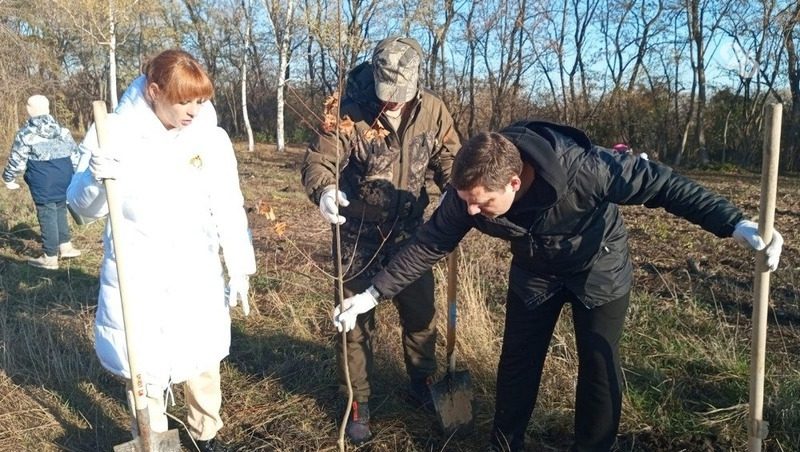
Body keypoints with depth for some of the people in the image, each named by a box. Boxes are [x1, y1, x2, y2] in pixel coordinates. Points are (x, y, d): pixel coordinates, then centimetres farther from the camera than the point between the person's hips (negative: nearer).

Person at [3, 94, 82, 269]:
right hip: (64, 177, 5)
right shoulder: (62, 130, 8)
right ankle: (65, 246, 25)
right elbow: (75, 154, 12)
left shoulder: (25, 133, -5)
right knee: (60, 210, 19)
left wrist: (8, 178, 14)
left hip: (43, 181, -5)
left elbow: (17, 160, -2)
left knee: (47, 215, 1)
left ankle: (50, 257, 7)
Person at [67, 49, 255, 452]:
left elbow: (228, 209, 3)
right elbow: (85, 207, -3)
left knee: (203, 362, 15)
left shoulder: (212, 138, -4)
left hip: (197, 274, 2)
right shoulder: (114, 134, -10)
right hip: (136, 276, -2)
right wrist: (95, 178, -26)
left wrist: (239, 269, 4)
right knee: (143, 367, 8)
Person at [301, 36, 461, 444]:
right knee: (355, 318, 7)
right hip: (358, 232, -3)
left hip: (409, 230, 3)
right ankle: (359, 404, 27)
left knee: (421, 312, 15)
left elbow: (448, 158, 2)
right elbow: (318, 160, -21)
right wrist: (324, 190, -43)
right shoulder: (349, 110, -19)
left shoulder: (433, 111, -7)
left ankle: (421, 384, 40)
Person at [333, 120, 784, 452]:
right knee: (517, 363, 9)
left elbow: (660, 182, -32)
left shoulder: (581, 168, -40)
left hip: (599, 269, -3)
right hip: (535, 273, 3)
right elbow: (429, 243, -16)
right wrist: (373, 294, -16)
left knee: (601, 369, 3)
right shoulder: (471, 190, -27)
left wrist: (734, 223, -37)